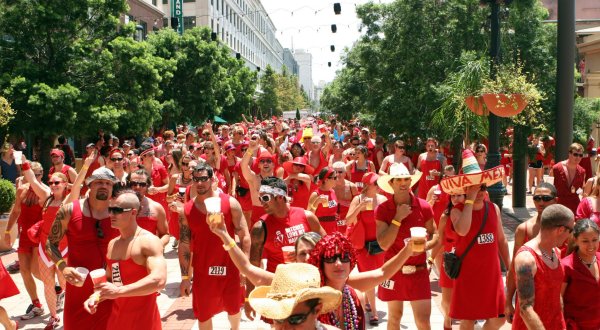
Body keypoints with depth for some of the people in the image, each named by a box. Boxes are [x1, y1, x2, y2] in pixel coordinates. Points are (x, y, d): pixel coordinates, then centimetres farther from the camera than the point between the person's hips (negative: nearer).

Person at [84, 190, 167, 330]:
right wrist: (96, 296, -1)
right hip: (116, 317, 7)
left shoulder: (148, 241, -16)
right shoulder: (112, 244, 9)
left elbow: (159, 280, -28)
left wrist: (119, 291, -29)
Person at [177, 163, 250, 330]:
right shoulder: (186, 210, -3)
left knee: (233, 308, 17)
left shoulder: (230, 203, -8)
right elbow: (184, 245, 1)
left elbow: (244, 236, -6)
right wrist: (185, 277, -1)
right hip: (202, 271, 1)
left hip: (229, 268, -1)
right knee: (203, 315, 11)